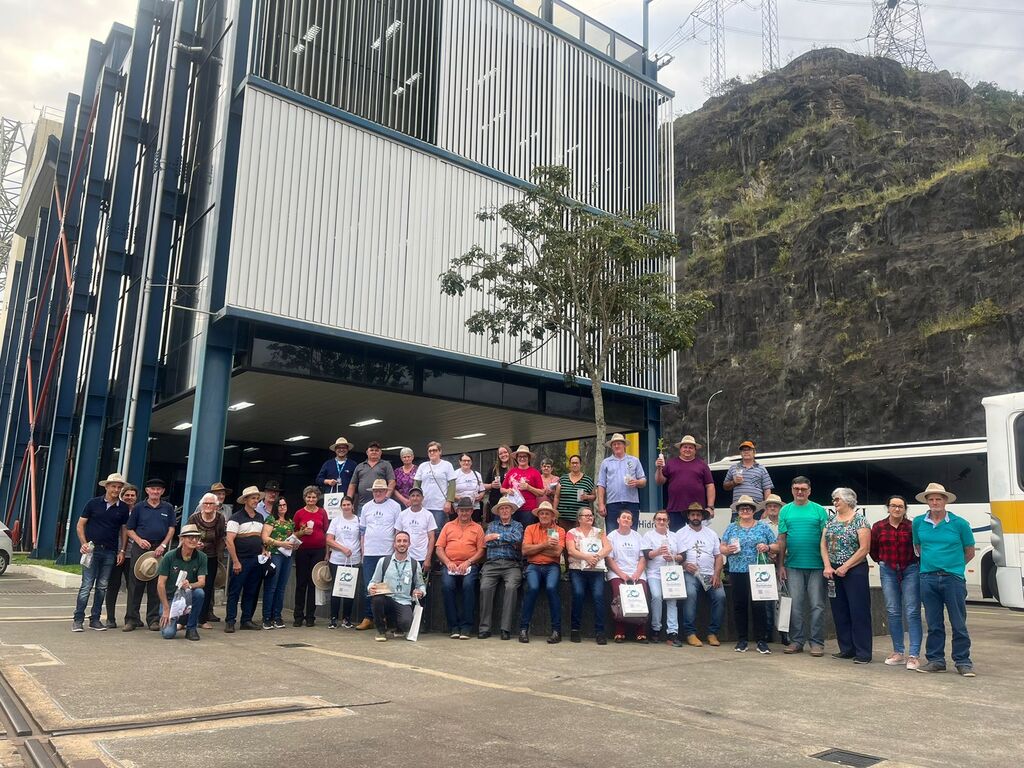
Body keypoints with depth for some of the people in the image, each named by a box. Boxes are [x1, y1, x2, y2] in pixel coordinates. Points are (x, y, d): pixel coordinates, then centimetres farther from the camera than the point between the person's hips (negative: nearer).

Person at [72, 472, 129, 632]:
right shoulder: (93, 503, 1)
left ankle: (95, 619, 17)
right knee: (87, 586, -6)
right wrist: (83, 543, -9)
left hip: (110, 552, 3)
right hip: (92, 549, -3)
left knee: (102, 587, 8)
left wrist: (122, 550, 6)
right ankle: (78, 620, 1)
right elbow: (80, 525, 4)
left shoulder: (123, 508, 7)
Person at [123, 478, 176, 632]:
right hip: (140, 548, -1)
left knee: (156, 585, 4)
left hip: (159, 549, 1)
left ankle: (153, 619, 11)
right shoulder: (139, 507, 6)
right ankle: (132, 619, 6)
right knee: (135, 583, -1)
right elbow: (129, 529, 7)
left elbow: (171, 529, 6)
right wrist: (139, 540, -10)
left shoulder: (168, 508, 9)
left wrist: (163, 545, -7)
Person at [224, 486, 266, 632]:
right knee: (234, 592, -1)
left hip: (257, 560, 6)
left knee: (251, 592, 9)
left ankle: (247, 620, 17)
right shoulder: (236, 517, -6)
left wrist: (263, 553, 6)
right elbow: (229, 541, -12)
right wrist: (235, 562, -16)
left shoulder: (260, 518, 14)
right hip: (241, 560, -6)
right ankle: (230, 621, 6)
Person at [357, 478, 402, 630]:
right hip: (369, 554, 3)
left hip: (387, 553, -3)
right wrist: (363, 552, 9)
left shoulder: (394, 506, 1)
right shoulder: (367, 507, 12)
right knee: (369, 587, 6)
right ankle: (368, 618, 12)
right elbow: (362, 531, 15)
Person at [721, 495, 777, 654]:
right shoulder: (731, 528, 12)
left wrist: (767, 547, -13)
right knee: (739, 605, 4)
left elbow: (776, 546, 7)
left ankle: (762, 640, 3)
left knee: (759, 605, -6)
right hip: (737, 572, 2)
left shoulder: (763, 527, 8)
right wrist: (728, 550, -10)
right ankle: (741, 640, 14)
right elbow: (722, 548, 11)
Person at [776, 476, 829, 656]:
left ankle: (817, 642, 10)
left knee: (817, 605, 2)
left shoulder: (819, 510, 3)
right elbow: (782, 539, 7)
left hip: (816, 565, -2)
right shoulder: (785, 511, 8)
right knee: (795, 605, 5)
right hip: (793, 566, 2)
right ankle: (796, 641, 14)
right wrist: (780, 565, 3)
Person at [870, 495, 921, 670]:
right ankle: (898, 652, 17)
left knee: (912, 612, -5)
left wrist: (918, 564, 0)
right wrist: (882, 562, 11)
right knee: (893, 612, 7)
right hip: (888, 572, 3)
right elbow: (872, 549, 15)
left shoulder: (912, 527, -6)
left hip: (910, 570, -3)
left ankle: (914, 655, -3)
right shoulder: (878, 527, 3)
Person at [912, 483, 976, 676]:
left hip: (953, 578, -2)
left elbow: (969, 552, 8)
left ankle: (963, 662, 14)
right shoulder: (918, 523, 5)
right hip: (928, 578, 2)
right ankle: (936, 660, 18)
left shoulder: (959, 523, -2)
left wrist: (953, 566, 11)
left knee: (959, 624, 3)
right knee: (934, 624, 9)